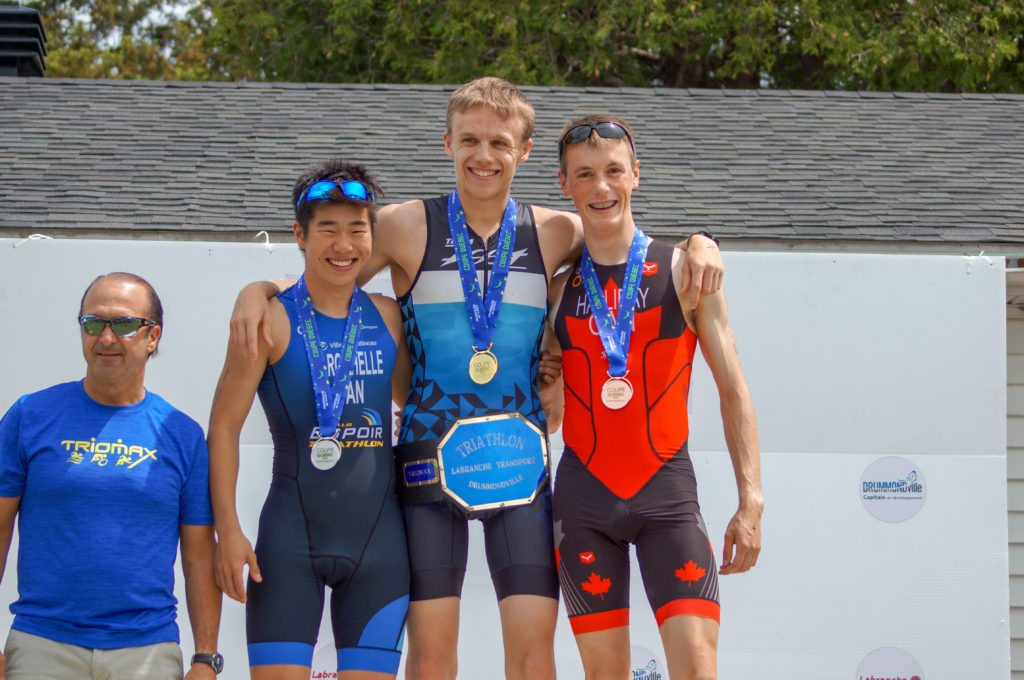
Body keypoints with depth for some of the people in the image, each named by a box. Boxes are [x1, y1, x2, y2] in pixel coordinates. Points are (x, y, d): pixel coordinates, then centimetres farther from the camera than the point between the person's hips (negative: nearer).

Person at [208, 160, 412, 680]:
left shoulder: (388, 318, 7)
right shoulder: (273, 320, -4)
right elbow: (224, 426, -2)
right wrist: (228, 530, -9)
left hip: (378, 538, 4)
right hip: (291, 536, -4)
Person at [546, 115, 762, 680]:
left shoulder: (684, 273, 1)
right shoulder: (556, 285, 6)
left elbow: (733, 390, 2)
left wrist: (750, 502, -4)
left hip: (668, 490, -2)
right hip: (584, 494, 2)